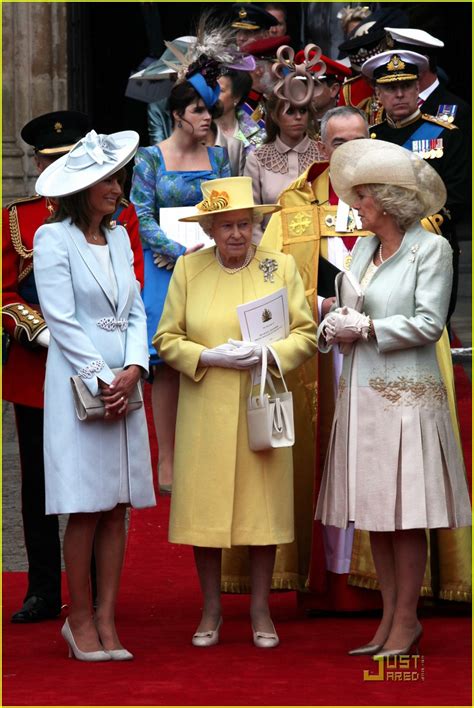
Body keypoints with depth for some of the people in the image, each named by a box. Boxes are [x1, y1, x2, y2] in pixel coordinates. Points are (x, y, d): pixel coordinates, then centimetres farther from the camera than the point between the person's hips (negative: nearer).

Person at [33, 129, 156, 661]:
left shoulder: (119, 238, 14)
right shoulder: (53, 239, -5)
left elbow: (136, 311, 10)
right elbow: (61, 320, -10)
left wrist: (133, 370, -6)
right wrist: (102, 379, -13)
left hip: (124, 383, 6)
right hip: (78, 383, -6)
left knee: (117, 508, 4)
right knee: (86, 510, -4)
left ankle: (106, 620, 8)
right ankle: (79, 621, 5)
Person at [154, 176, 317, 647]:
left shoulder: (281, 267, 4)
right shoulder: (188, 269, 3)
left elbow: (305, 334, 3)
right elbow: (166, 339, 3)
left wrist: (268, 354, -14)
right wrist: (209, 357, -13)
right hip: (205, 411, 0)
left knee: (263, 506, 2)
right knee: (204, 507, 0)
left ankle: (260, 610, 14)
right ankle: (211, 611, 13)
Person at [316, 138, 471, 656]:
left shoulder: (430, 249, -6)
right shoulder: (363, 248, 14)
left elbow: (429, 323, -13)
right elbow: (343, 312, 13)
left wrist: (366, 328, -13)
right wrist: (333, 327, -8)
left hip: (406, 395, -7)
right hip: (361, 394, 7)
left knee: (405, 517, -4)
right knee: (374, 515, 8)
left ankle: (406, 622, 2)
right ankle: (390, 618, 15)